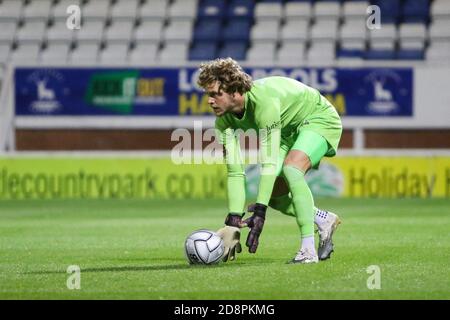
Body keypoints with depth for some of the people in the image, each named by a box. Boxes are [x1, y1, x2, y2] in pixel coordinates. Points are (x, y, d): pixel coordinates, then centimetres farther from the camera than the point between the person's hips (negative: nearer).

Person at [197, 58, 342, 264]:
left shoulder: (264, 101, -39)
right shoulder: (224, 119, -16)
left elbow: (269, 163, -40)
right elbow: (234, 171, -16)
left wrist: (259, 213, -42)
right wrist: (233, 223, -23)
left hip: (320, 119, -8)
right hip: (289, 130, 8)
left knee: (290, 169, -33)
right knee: (273, 195, 0)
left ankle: (308, 250, -31)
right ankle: (325, 221, 25)